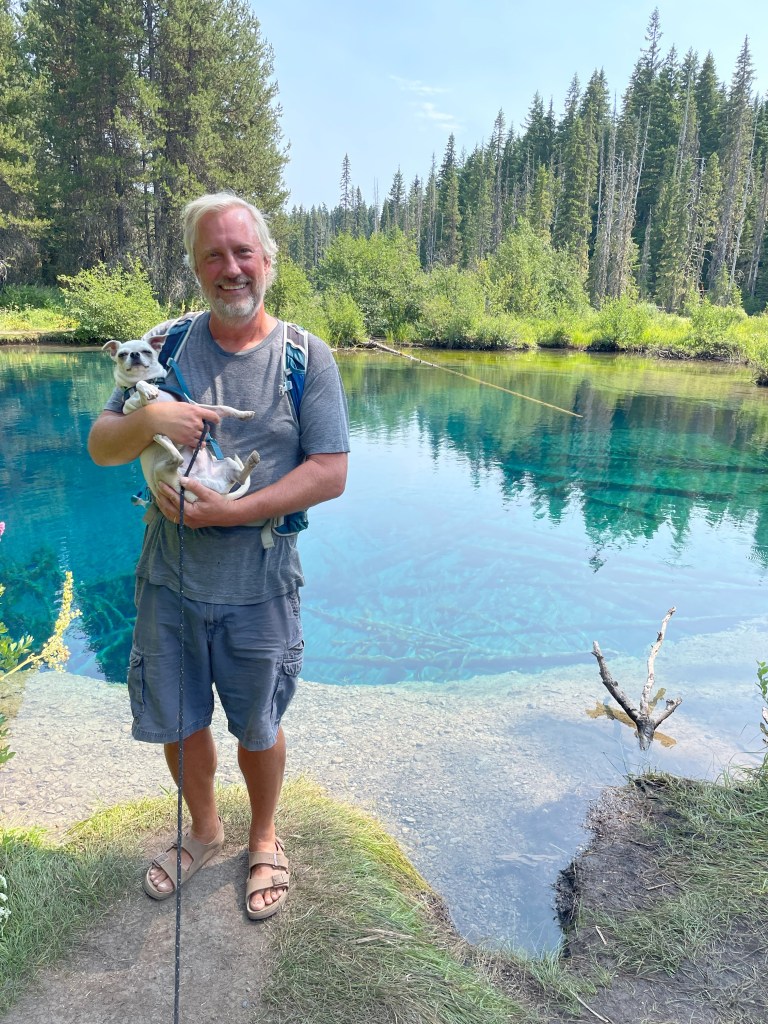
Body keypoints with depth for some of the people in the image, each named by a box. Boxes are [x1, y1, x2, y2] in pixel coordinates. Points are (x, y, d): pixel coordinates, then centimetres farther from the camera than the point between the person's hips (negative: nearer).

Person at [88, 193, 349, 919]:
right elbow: (100, 447, 1)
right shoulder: (164, 346, 1)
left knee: (257, 729, 15)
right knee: (178, 723, 18)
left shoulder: (306, 358, -6)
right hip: (169, 580, 3)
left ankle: (263, 839, 44)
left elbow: (330, 474, -12)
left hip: (258, 588, -2)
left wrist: (231, 511, -21)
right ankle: (204, 831, 47)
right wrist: (146, 419, -21)